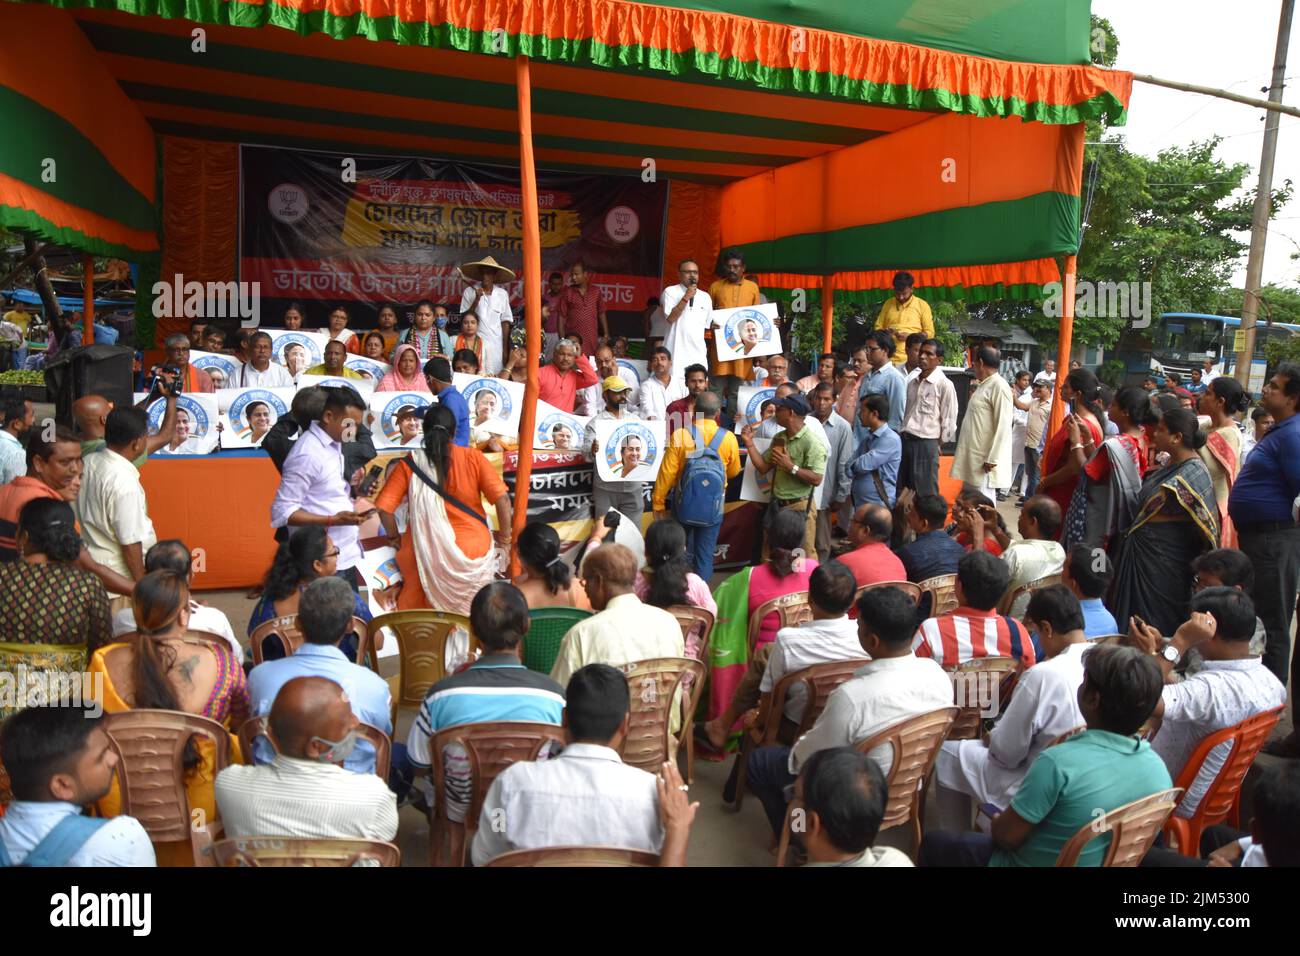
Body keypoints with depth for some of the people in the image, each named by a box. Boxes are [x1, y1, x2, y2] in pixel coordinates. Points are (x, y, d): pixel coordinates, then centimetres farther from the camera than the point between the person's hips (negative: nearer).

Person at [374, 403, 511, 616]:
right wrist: (504, 539, 2)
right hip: (472, 551, 0)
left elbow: (383, 506, -8)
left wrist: (393, 538, 8)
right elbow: (502, 499, -10)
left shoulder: (410, 464, -5)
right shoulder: (473, 458, -6)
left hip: (428, 553, 0)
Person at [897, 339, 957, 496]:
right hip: (904, 441, 6)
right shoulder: (912, 383, 14)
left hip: (926, 443, -6)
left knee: (925, 494, -2)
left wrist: (939, 443, -2)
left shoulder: (944, 385, -6)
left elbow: (948, 419, -5)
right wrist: (902, 434, 9)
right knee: (901, 492, 10)